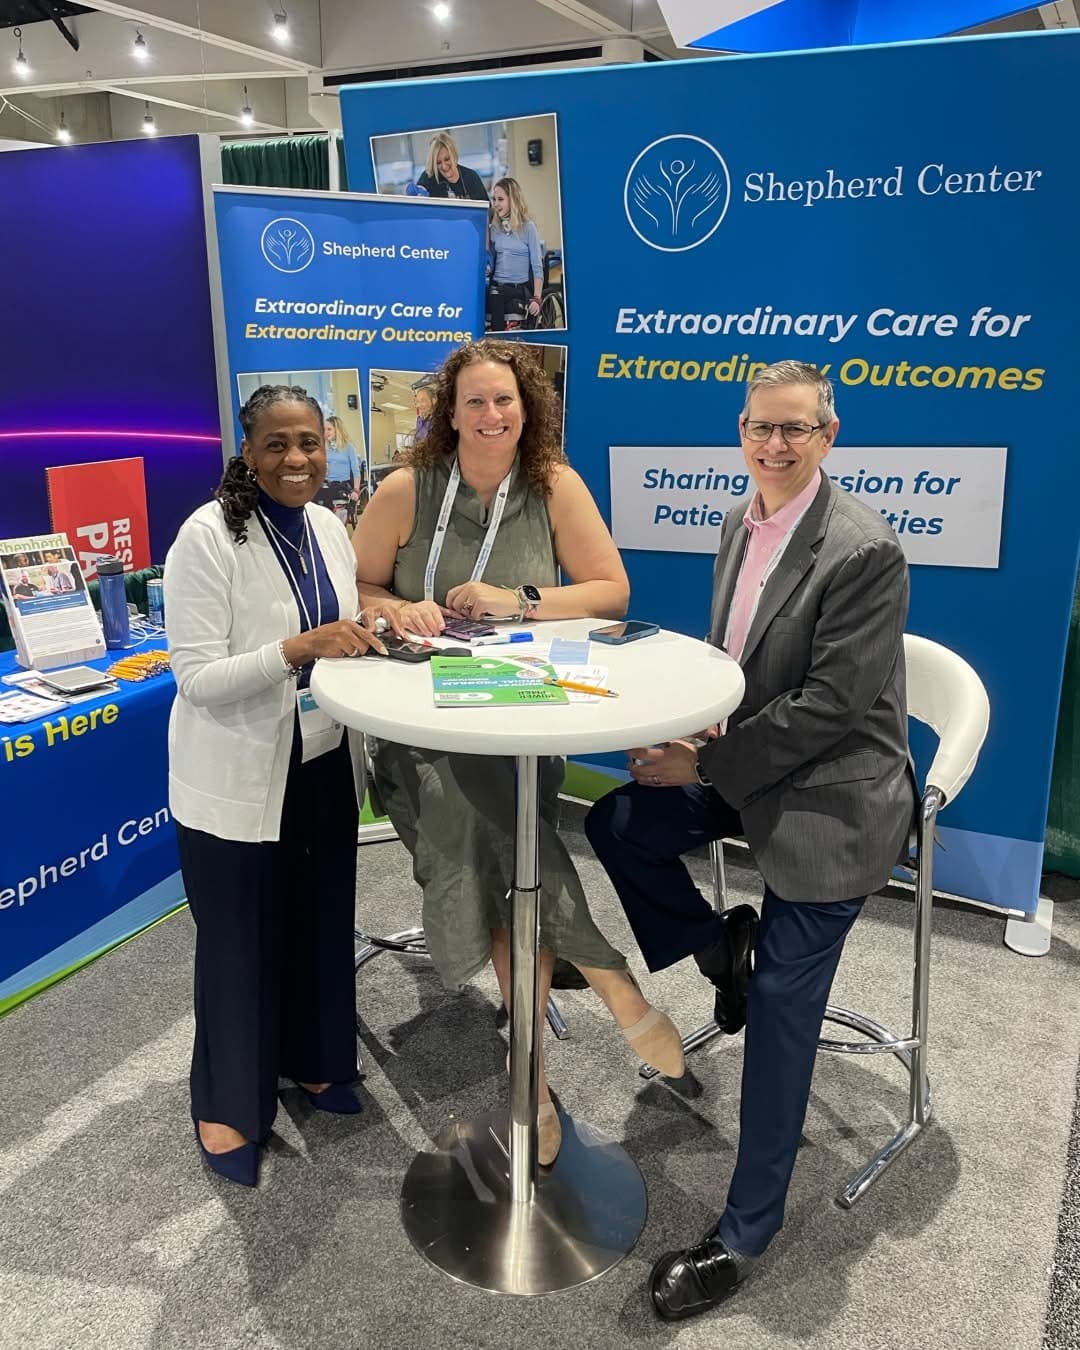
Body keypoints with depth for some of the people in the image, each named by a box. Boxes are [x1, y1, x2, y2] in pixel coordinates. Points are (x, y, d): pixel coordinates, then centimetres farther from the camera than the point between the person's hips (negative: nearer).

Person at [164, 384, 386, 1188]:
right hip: (236, 778, -6)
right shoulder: (208, 537, -17)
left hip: (323, 762, 6)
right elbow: (197, 679, -21)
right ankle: (229, 1104, 33)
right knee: (242, 940, 10)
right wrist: (300, 648, -32)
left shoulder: (329, 527, 3)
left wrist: (368, 637, -6)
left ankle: (313, 1060, 44)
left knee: (323, 921, 19)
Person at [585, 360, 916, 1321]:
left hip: (830, 797, -7)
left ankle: (747, 1231, 19)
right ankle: (725, 949, 19)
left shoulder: (864, 551, -21)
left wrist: (704, 764, -18)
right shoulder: (739, 528, 4)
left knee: (780, 1014, 0)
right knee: (617, 825, -3)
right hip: (745, 770, 8)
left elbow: (829, 708, -22)